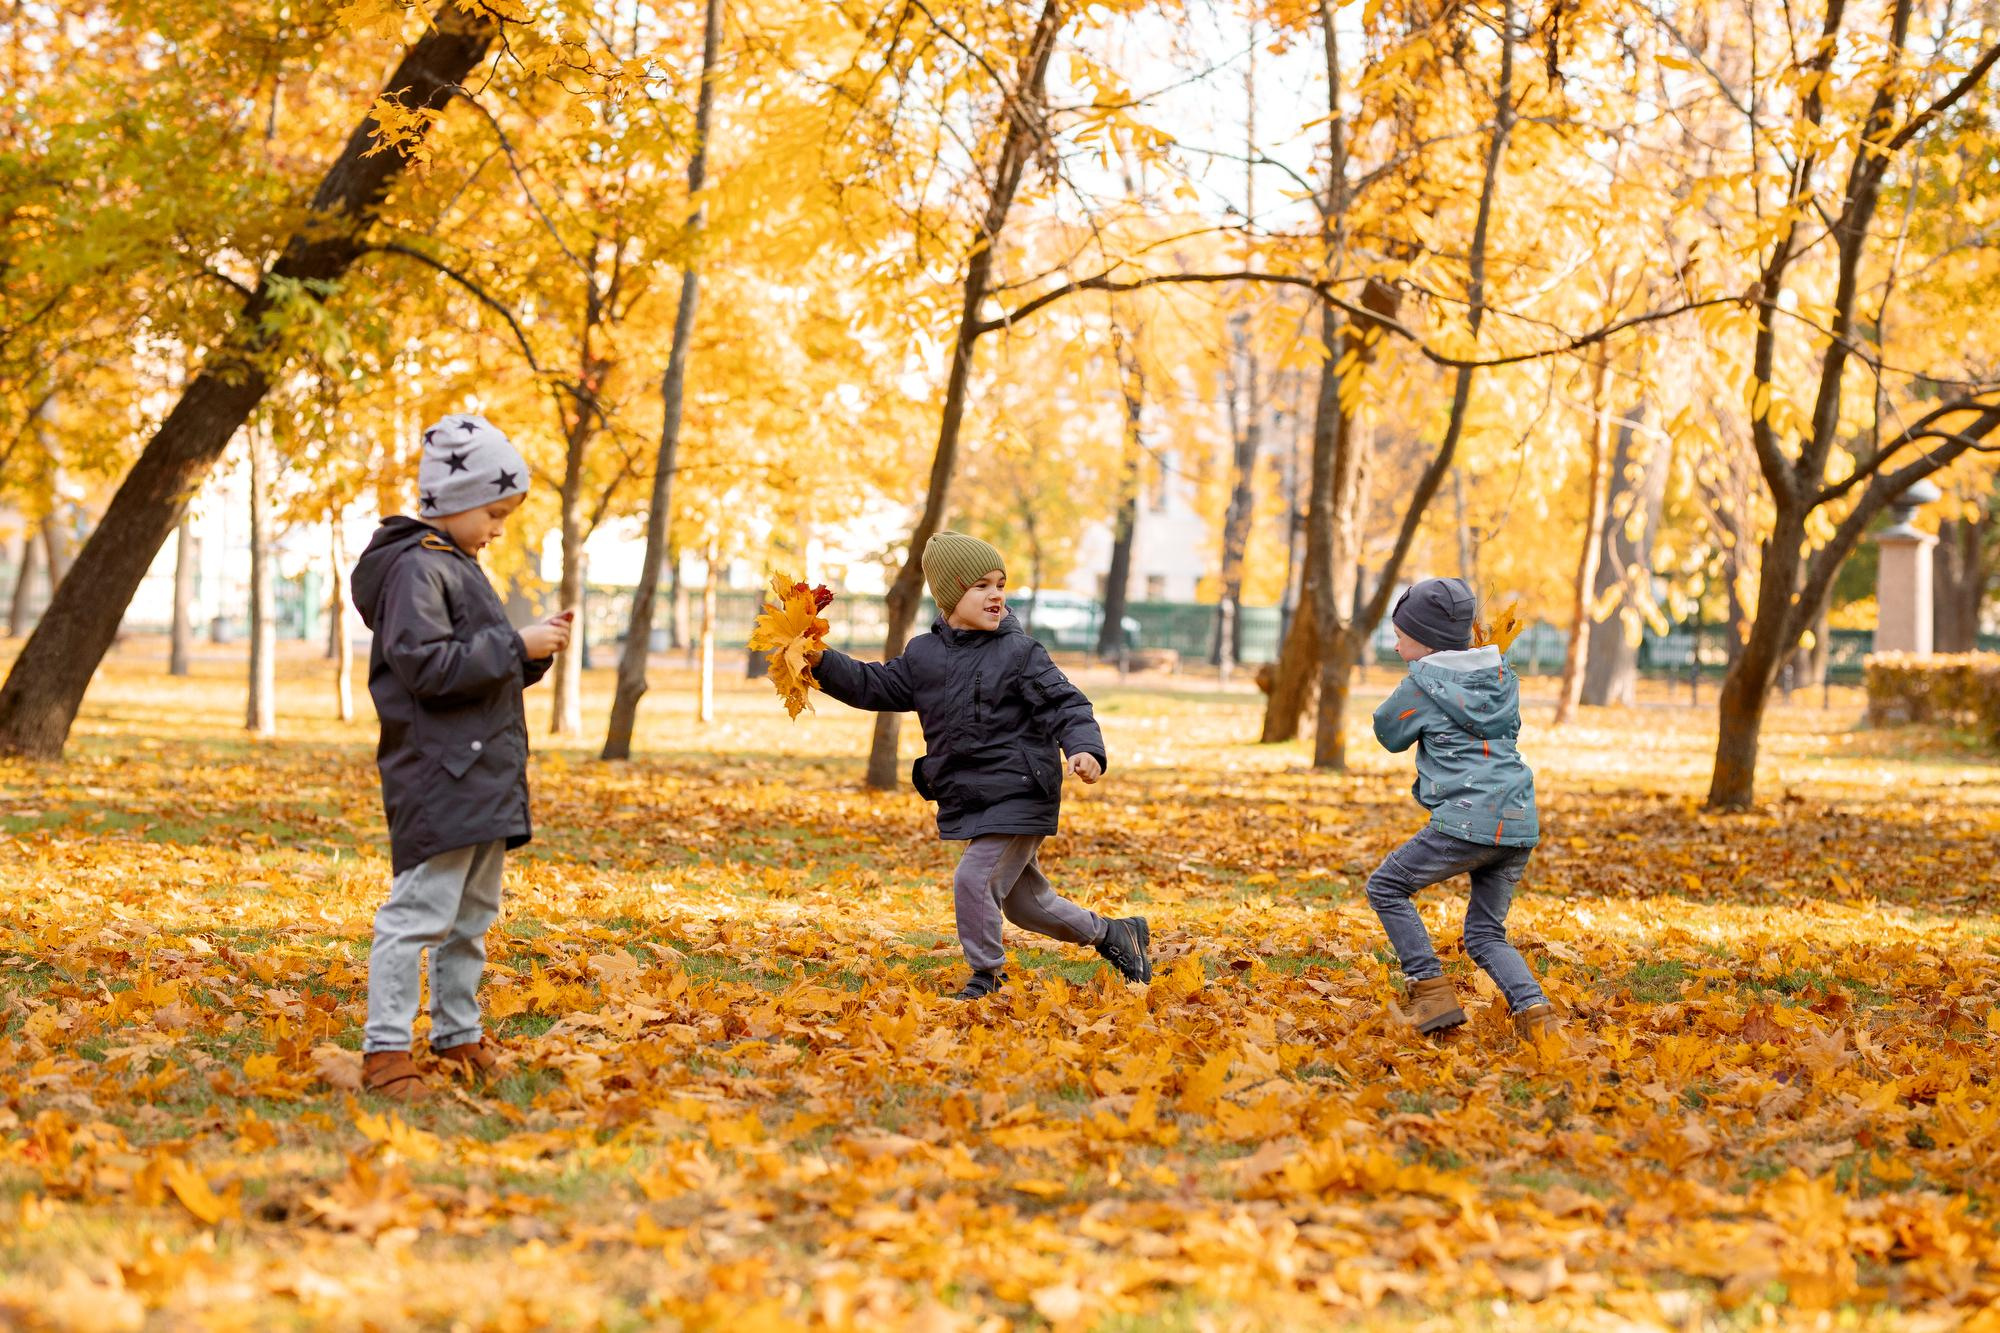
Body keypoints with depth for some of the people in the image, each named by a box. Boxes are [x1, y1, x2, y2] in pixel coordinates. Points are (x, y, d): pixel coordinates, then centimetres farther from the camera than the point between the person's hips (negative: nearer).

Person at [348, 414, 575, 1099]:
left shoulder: (458, 566, 19)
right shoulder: (415, 567, -12)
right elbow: (427, 665, -22)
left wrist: (534, 651, 7)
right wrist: (516, 646, -19)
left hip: (483, 774, 10)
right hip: (438, 777, -10)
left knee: (472, 914, 16)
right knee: (421, 909, -11)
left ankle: (458, 1039, 25)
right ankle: (385, 1052, -10)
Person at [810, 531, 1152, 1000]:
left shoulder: (1019, 653, -9)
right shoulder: (924, 655, 7)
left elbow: (1066, 704, -13)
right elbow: (876, 687, 16)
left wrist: (1085, 749, -31)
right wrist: (823, 663, 5)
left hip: (1020, 797, -7)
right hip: (972, 799, 7)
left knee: (974, 879, -15)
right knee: (1023, 900, 15)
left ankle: (988, 979, 3)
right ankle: (1112, 935, 33)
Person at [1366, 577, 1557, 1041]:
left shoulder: (1424, 683, -4)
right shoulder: (1503, 677, 14)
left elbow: (1388, 732, 10)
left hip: (1467, 823, -7)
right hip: (1519, 826, 7)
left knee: (1386, 887, 11)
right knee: (1485, 933, 17)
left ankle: (1432, 993, 1)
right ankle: (1534, 1010, -6)